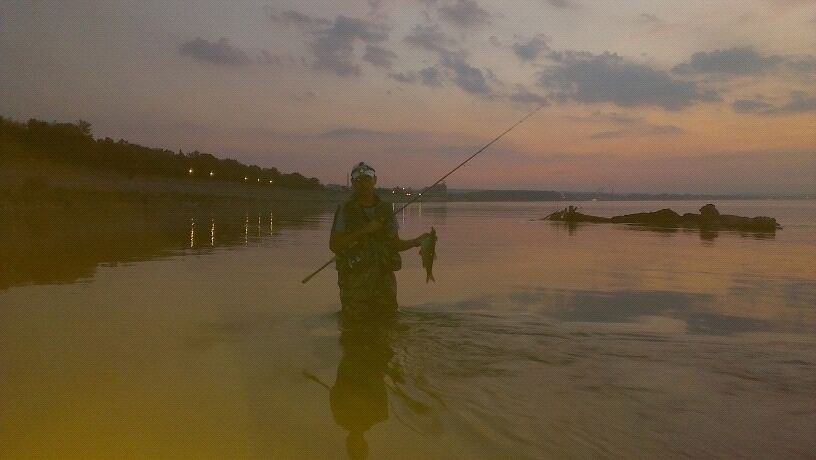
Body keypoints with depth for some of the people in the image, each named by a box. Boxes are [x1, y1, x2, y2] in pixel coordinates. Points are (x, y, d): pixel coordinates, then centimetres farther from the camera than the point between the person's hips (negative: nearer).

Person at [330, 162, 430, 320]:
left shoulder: (385, 209, 9)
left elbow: (395, 244, 12)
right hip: (355, 281, -3)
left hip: (384, 278, 3)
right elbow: (334, 245, -10)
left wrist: (416, 241, -6)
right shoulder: (345, 210, -2)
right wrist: (364, 231, -18)